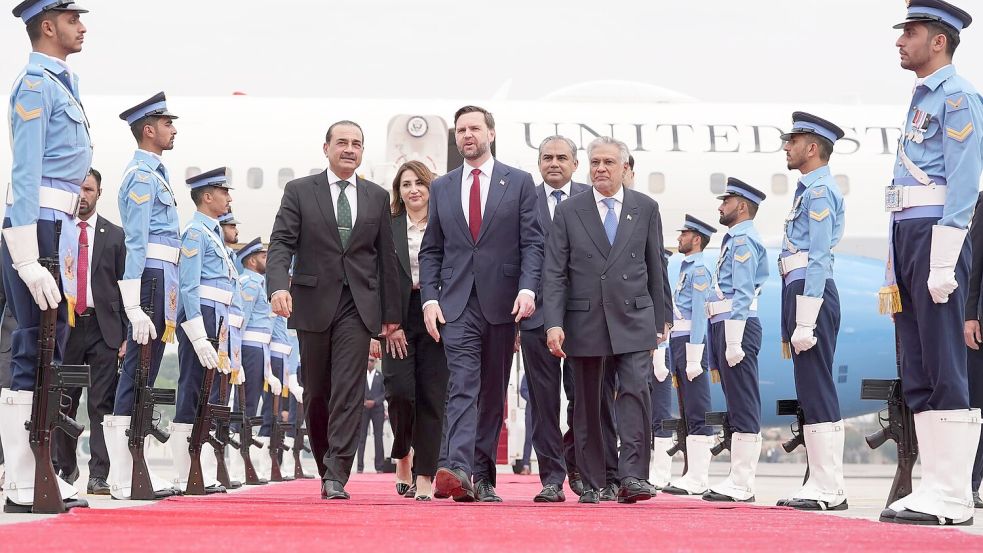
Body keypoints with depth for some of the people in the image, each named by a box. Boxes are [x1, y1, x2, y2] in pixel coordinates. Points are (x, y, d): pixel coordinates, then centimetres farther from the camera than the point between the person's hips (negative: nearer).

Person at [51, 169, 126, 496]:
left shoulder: (115, 235, 8)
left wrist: (126, 334, -1)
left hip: (104, 328, -1)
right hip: (64, 325, 1)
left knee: (102, 404, -3)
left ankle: (99, 475, -1)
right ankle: (63, 469, 17)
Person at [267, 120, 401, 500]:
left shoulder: (378, 197, 11)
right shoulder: (299, 191, 5)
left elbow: (386, 257, 12)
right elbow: (281, 242, -4)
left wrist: (391, 312, 9)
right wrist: (279, 285, -22)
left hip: (358, 305, 0)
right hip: (314, 303, 0)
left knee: (349, 390, -11)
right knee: (316, 393, 8)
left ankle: (336, 476, -13)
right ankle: (327, 470, 24)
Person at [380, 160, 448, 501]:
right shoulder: (388, 226, 7)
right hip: (399, 318, 0)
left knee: (431, 396, -2)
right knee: (400, 390, -10)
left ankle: (424, 475, 4)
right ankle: (402, 455, 18)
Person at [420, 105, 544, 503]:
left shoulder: (519, 182, 7)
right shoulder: (441, 188, 13)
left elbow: (532, 242, 1)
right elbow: (431, 250, 12)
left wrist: (528, 288, -14)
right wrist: (429, 298, 0)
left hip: (502, 302, 0)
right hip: (457, 303, 0)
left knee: (493, 391, 6)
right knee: (463, 385, -13)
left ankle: (483, 477, 12)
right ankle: (458, 470, -26)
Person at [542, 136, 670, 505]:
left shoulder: (646, 208, 8)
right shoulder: (569, 211, 4)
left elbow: (656, 268, 12)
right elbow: (554, 273, 0)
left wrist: (660, 319, 10)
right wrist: (553, 323, -10)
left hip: (633, 319, 0)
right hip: (584, 321, 0)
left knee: (636, 391, -15)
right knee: (586, 404, 4)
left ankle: (632, 476, -13)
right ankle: (591, 483, 12)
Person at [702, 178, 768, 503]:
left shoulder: (743, 240, -9)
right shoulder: (735, 240, 22)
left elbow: (742, 295, -17)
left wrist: (734, 343, -22)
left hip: (736, 328, -11)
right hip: (724, 328, 11)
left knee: (743, 406, -9)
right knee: (737, 407, 10)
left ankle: (742, 486, -9)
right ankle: (739, 480, 14)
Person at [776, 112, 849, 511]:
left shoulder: (820, 191, -10)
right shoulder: (809, 190, 20)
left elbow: (818, 260, -17)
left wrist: (804, 323, -21)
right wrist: (793, 324, 21)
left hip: (811, 293, -10)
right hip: (799, 293, 10)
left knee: (817, 392, -9)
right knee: (811, 393, 10)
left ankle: (829, 490, -7)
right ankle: (823, 485, 14)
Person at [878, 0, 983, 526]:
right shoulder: (921, 100, 23)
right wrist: (895, 272, 18)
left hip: (935, 236, -9)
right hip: (906, 236, 9)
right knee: (917, 375, 7)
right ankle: (935, 486, 10)